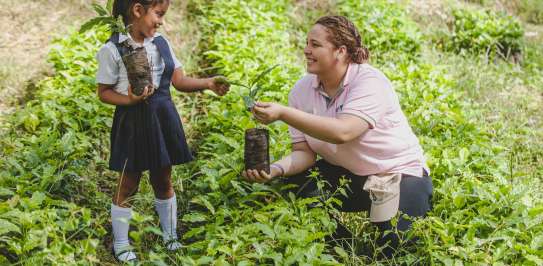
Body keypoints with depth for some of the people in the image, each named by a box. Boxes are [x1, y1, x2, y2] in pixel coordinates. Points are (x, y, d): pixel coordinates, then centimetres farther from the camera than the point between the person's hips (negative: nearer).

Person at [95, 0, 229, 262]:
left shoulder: (161, 42, 4)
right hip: (132, 121, -5)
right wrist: (130, 100, -24)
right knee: (128, 184, 6)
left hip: (163, 118, 5)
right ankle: (121, 244, 21)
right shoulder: (112, 49, -11)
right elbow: (104, 92, -7)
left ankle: (170, 235, 31)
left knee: (163, 180, 15)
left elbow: (179, 80, 3)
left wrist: (208, 83, -12)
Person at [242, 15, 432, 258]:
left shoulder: (369, 82, -24)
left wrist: (283, 113, -43)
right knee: (291, 186, -17)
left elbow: (342, 132, -40)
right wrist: (277, 169, -29)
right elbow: (304, 152, -8)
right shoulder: (301, 91, -6)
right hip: (348, 174, 5)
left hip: (400, 173, -5)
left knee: (392, 248, -21)